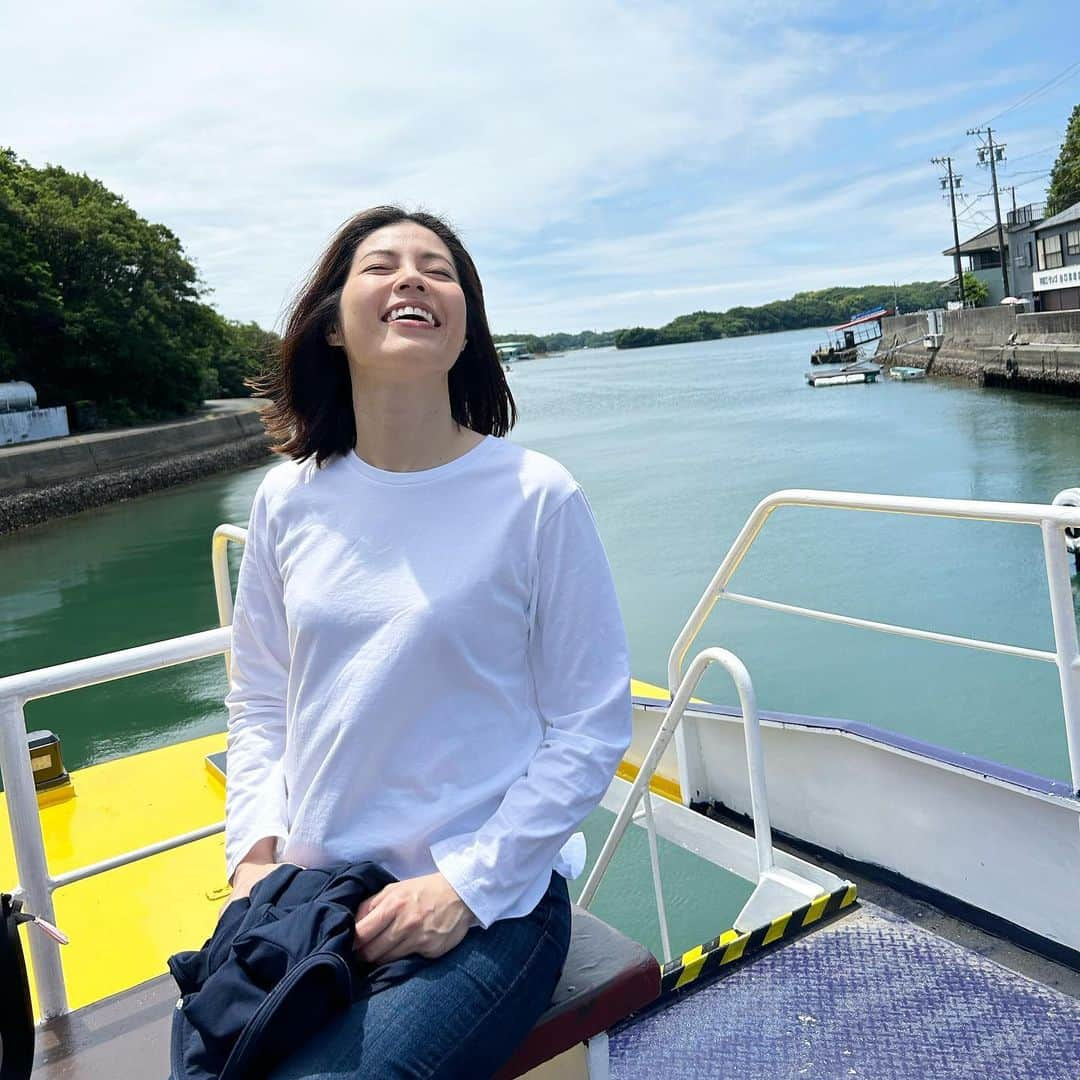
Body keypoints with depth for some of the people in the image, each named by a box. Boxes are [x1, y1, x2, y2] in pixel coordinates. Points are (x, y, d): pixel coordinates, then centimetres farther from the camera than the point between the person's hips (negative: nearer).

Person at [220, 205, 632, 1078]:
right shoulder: (290, 499, 1)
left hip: (487, 902, -3)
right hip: (305, 895, 4)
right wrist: (255, 849, -4)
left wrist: (468, 884, -12)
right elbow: (258, 704, 10)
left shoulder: (536, 496, -11)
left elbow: (591, 728, -7)